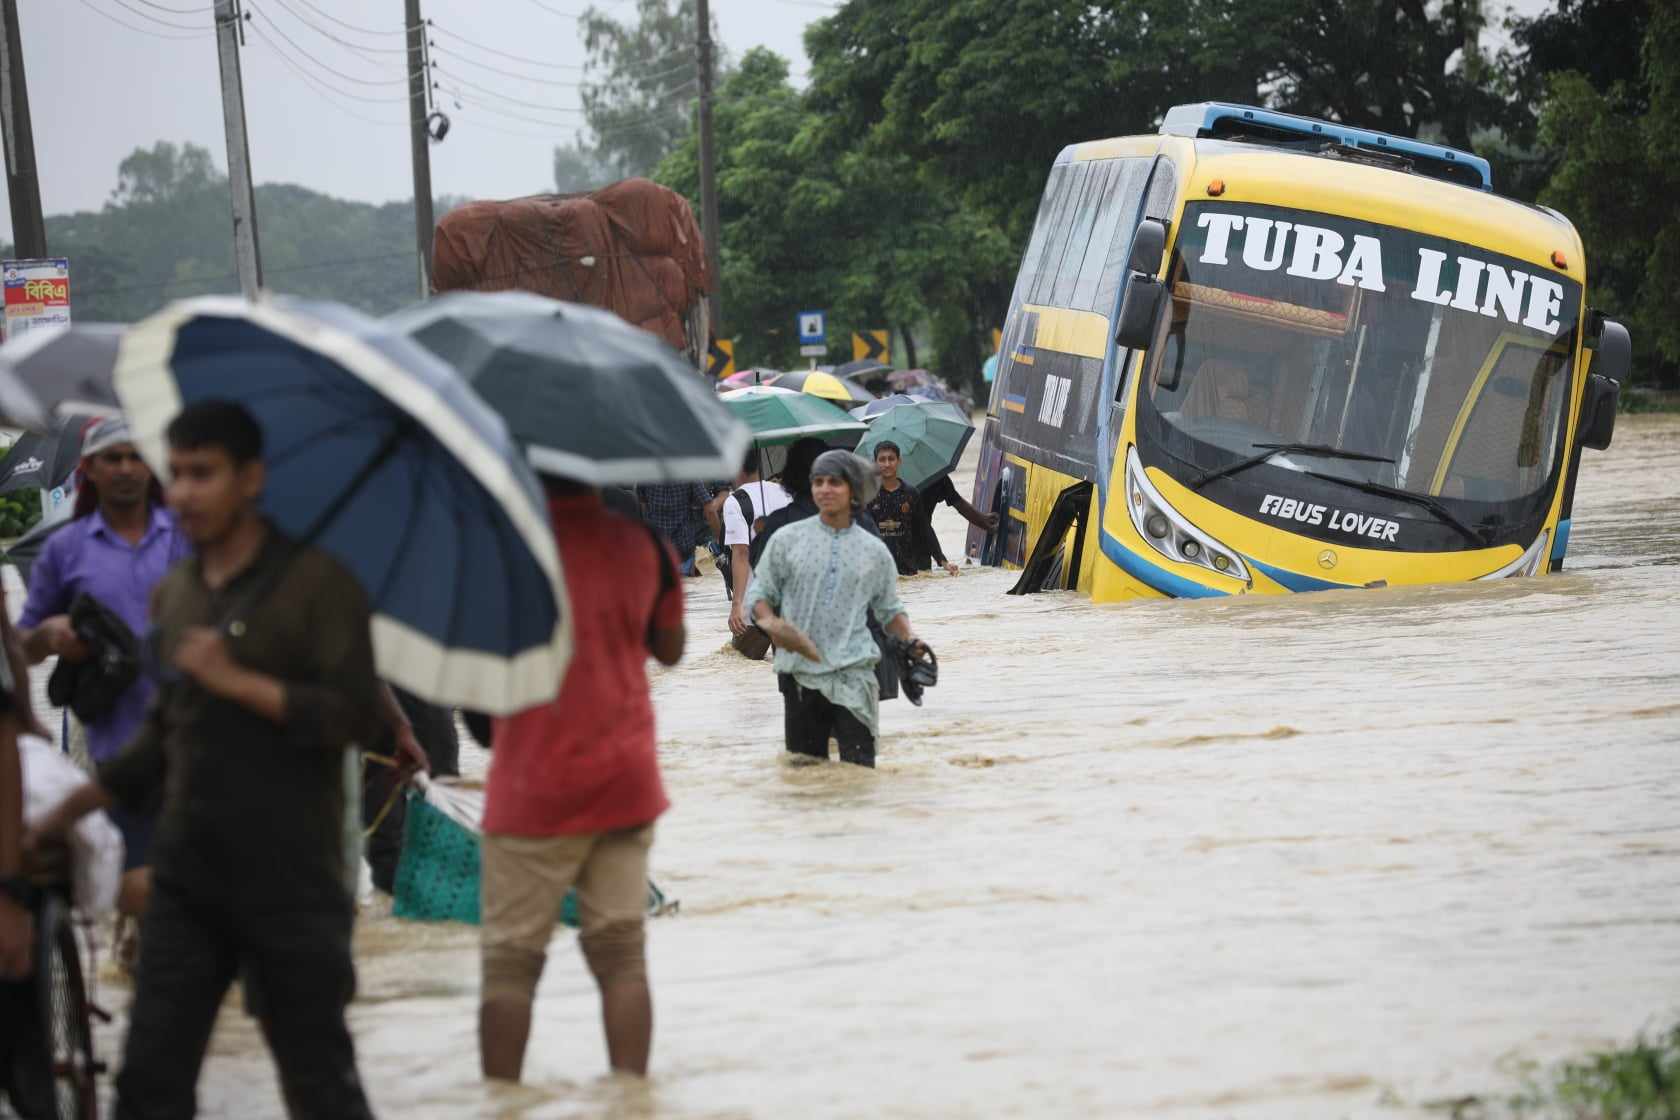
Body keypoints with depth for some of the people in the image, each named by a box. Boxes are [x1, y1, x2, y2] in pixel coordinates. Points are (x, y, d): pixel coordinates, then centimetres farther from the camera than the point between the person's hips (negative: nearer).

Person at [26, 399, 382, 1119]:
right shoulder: (172, 595, 13)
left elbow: (357, 717, -13)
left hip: (290, 881, -5)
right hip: (186, 877, 5)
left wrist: (238, 681, -16)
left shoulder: (315, 583, -5)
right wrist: (69, 809, 14)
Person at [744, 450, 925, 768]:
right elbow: (758, 593, 8)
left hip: (853, 672, -1)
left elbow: (889, 609, 18)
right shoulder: (788, 539, 6)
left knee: (858, 766, -9)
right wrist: (771, 623, -13)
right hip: (798, 670, 1)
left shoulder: (874, 551, 9)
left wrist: (909, 640, -1)